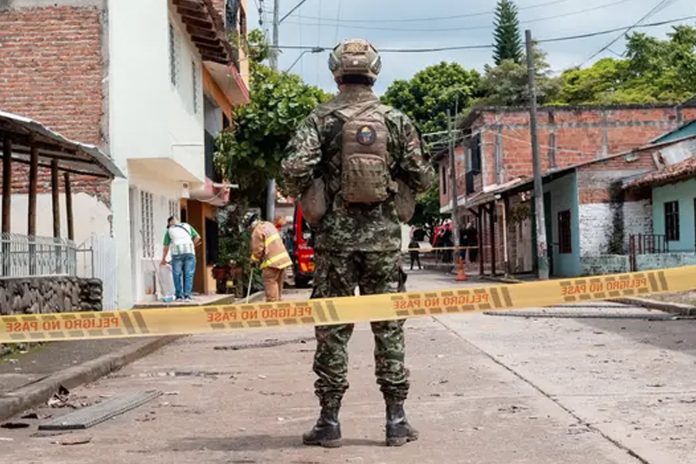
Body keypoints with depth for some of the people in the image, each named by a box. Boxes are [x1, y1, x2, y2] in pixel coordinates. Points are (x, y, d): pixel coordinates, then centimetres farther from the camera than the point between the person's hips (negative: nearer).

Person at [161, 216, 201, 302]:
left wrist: (163, 259, 27)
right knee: (188, 275, 3)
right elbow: (197, 237, 13)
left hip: (177, 253, -1)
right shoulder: (187, 226, 20)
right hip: (189, 252, 1)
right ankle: (187, 296, -2)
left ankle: (179, 296, 4)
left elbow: (166, 247, 16)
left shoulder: (169, 231, 15)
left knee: (177, 275, 6)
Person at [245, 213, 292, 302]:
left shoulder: (257, 231, -12)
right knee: (278, 284, 15)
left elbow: (258, 249, -11)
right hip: (282, 259, 9)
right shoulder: (269, 225, 16)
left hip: (271, 262, -9)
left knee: (271, 285, -5)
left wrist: (254, 260, 5)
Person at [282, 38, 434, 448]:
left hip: (335, 234, -1)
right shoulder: (396, 120, 4)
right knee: (389, 327, 8)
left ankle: (330, 421, 10)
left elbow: (295, 168, -14)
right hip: (384, 235, 1)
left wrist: (306, 197, 5)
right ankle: (397, 419, 11)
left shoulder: (321, 119, -2)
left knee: (332, 328, 6)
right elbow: (423, 177, 2)